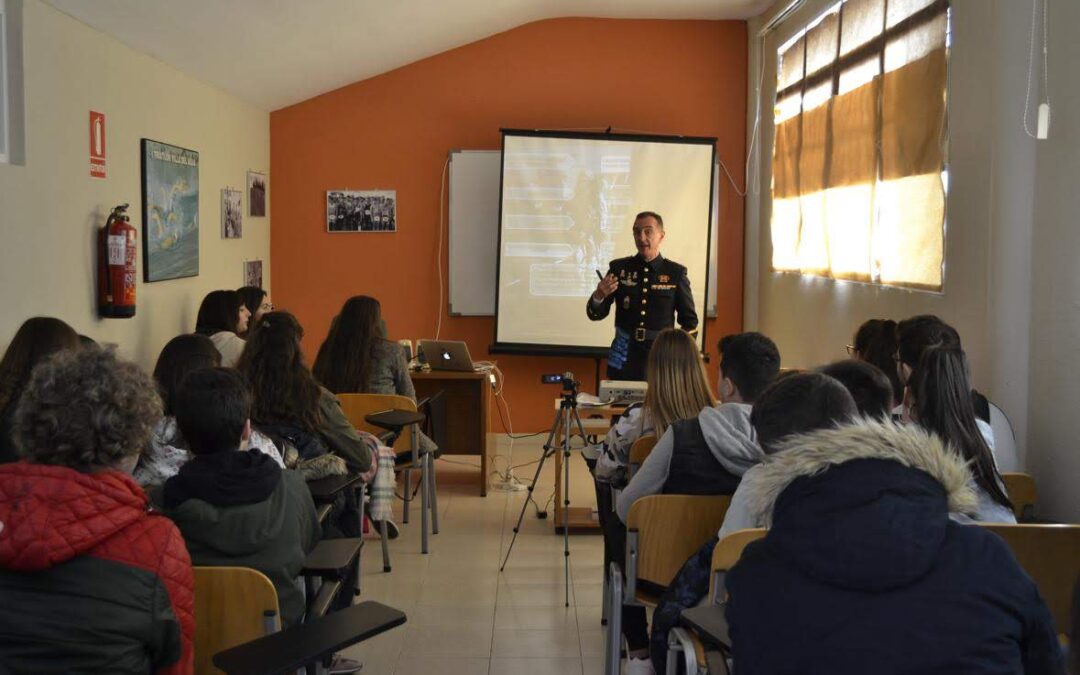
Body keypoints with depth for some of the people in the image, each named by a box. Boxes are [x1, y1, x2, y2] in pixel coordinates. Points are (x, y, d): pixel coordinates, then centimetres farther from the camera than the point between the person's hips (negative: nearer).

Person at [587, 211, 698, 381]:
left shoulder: (676, 273, 1)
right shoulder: (619, 268, 4)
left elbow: (690, 321, 9)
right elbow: (595, 314, 5)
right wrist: (599, 296, -16)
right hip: (623, 360, 1)